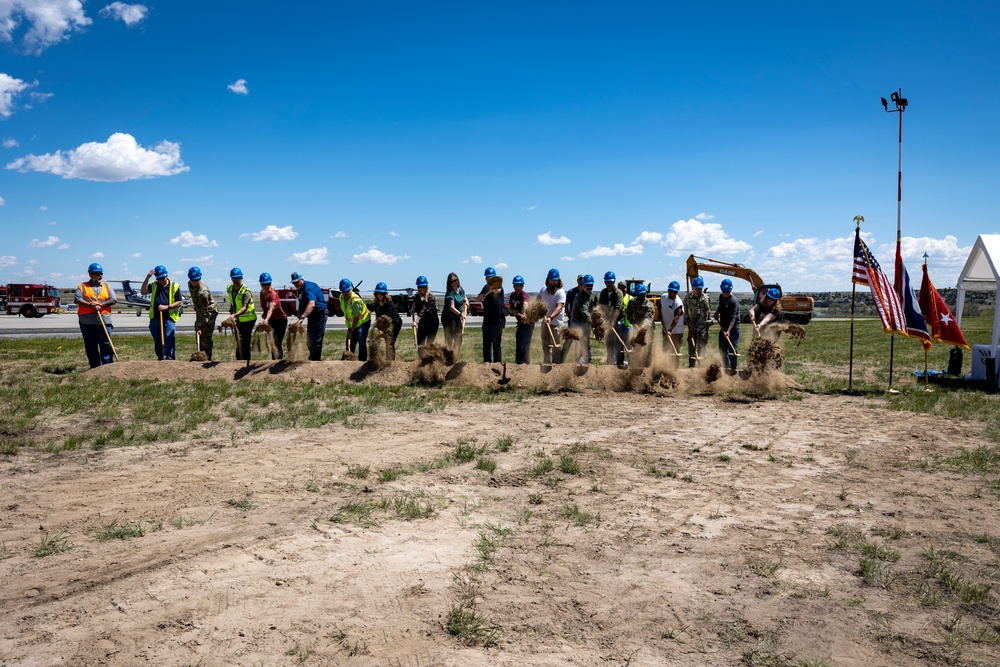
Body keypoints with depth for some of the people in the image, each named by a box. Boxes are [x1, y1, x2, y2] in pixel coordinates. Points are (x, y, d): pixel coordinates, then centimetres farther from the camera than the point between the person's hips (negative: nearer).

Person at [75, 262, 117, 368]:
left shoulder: (107, 286, 14)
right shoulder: (82, 286, 8)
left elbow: (114, 300, 3)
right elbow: (77, 299, -5)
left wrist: (101, 304, -11)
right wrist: (90, 304, -16)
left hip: (104, 321, 0)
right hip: (87, 322, 0)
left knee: (106, 345, -4)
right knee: (90, 346, 6)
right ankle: (94, 366, 13)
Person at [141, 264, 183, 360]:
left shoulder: (175, 286, 3)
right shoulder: (154, 285, 13)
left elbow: (179, 303, 1)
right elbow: (143, 292, -2)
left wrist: (167, 307, -12)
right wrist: (147, 278, -7)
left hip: (169, 318, -4)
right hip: (155, 318, 4)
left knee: (169, 340, -10)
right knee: (157, 341, 11)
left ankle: (169, 359, -8)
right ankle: (160, 358, 21)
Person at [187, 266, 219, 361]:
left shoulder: (203, 291, -30)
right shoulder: (190, 284, -4)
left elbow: (204, 310, -28)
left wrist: (199, 326, -29)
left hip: (210, 311, -9)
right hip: (199, 311, 9)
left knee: (205, 337, -12)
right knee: (199, 338, 10)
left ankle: (207, 359, -6)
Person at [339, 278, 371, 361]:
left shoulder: (356, 300, -29)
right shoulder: (341, 297, -5)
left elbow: (356, 318, -25)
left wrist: (351, 331, -20)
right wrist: (349, 329, 9)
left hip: (363, 322, -8)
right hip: (351, 324, 8)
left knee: (361, 342, -18)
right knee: (349, 344, 7)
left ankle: (362, 361, -12)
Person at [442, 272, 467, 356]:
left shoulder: (460, 289, 5)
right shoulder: (450, 292, -19)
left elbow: (465, 298, 27)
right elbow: (451, 307, -29)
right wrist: (460, 314, -40)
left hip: (458, 318, 8)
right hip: (448, 318, -8)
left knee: (458, 338, 14)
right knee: (449, 339, -8)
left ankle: (457, 355, 26)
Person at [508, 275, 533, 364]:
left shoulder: (524, 295, -24)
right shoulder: (512, 295, 0)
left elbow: (525, 304, -47)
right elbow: (509, 308, 6)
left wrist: (523, 314, -67)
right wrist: (514, 312, -17)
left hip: (528, 323, -8)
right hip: (520, 323, 8)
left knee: (525, 346, -13)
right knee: (518, 346, 16)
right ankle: (518, 363, 27)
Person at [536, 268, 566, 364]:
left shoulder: (560, 292, -13)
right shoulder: (543, 290, 9)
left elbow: (559, 307, -25)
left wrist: (551, 317, -39)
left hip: (556, 322, -7)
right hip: (545, 321, 7)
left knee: (555, 346, -10)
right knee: (545, 345, 17)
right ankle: (546, 364, 30)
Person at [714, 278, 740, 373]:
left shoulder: (733, 301, -19)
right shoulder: (721, 297, 6)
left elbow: (733, 318, -26)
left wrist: (728, 330, -36)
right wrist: (717, 313, 9)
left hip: (733, 327, -8)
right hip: (723, 327, 8)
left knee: (732, 349, -7)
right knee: (722, 349, 11)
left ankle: (733, 368, 1)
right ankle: (727, 367, 24)